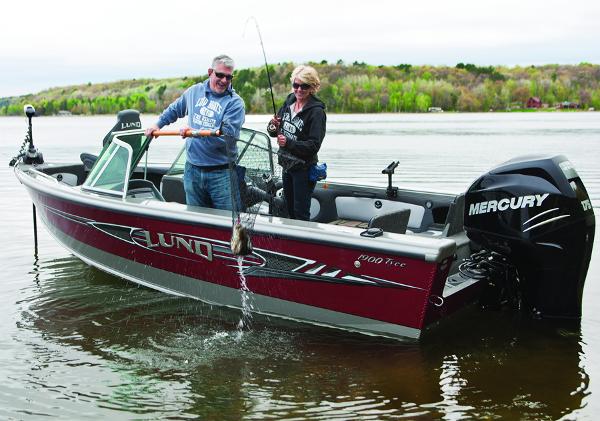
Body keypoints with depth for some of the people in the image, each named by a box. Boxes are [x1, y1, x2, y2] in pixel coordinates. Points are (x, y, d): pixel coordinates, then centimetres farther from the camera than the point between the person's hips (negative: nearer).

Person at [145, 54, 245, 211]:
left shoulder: (235, 102, -7)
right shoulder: (194, 91, 10)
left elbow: (227, 135, -20)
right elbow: (174, 110, 30)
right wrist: (158, 124, 26)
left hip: (221, 173, -4)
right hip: (192, 170, 4)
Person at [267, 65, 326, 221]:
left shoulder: (317, 111, -15)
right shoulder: (289, 101, 5)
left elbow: (314, 145, -20)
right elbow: (273, 132, 10)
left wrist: (288, 143, -29)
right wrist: (273, 127, -13)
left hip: (304, 169, -7)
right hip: (287, 165, 7)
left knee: (301, 214, -3)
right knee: (290, 211, 19)